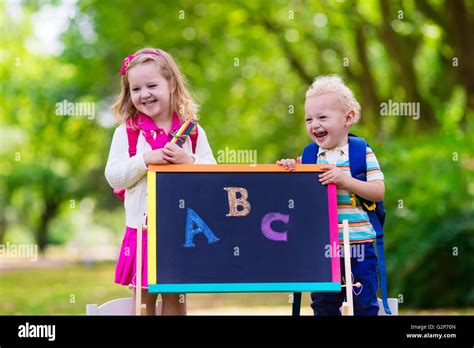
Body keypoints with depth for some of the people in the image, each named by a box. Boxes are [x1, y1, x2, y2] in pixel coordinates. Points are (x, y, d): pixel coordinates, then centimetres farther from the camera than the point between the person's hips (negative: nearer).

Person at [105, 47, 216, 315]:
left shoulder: (192, 132, 3)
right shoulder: (126, 132, 0)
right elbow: (114, 176, -7)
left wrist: (187, 160, -16)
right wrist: (145, 159, -19)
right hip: (141, 228, -1)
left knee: (176, 298, 9)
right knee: (143, 299, 6)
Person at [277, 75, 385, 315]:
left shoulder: (363, 153, -4)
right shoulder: (309, 156, 7)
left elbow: (378, 192, -11)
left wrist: (344, 180, -21)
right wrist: (290, 171, -9)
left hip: (357, 243, -3)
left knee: (364, 304, 4)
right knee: (323, 304, 12)